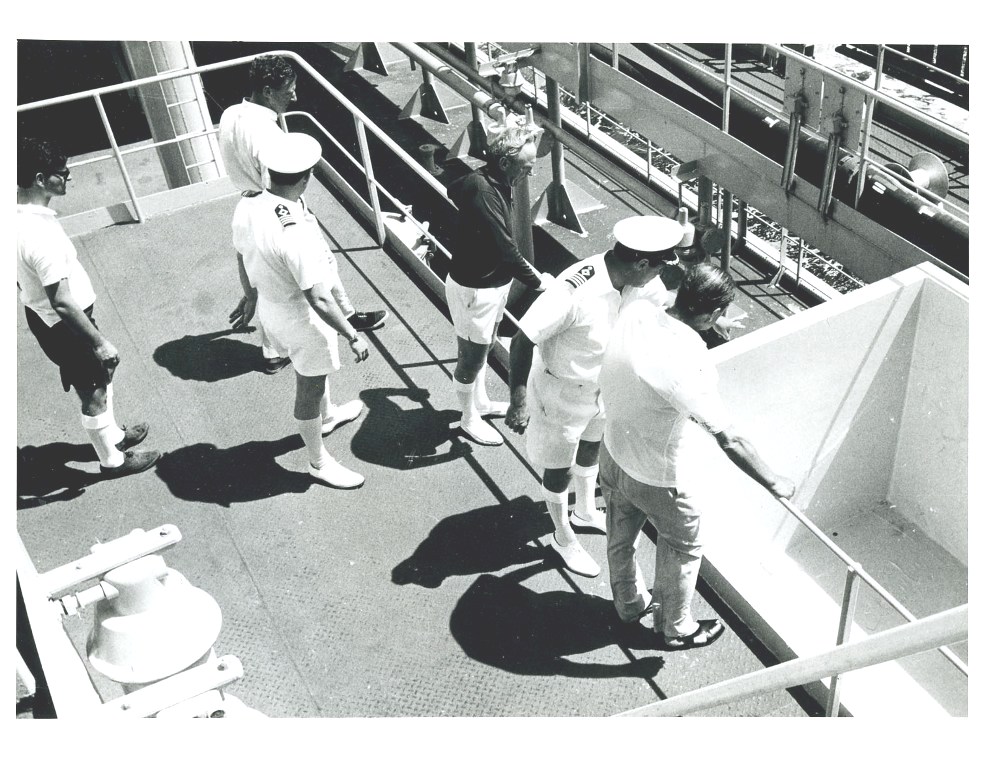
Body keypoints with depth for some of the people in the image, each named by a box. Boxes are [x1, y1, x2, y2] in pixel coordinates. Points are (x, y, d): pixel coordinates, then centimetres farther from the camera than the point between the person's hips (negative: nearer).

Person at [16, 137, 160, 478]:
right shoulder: (40, 235, -34)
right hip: (63, 325, -9)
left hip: (42, 315, 9)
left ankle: (112, 435, 47)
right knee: (94, 393, 11)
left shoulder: (20, 215, -4)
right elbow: (61, 302, -31)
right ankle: (112, 460, 31)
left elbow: (23, 276, 11)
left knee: (101, 377, 27)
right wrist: (100, 342, -23)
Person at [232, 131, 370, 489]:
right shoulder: (296, 233, -37)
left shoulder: (247, 204, -12)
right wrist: (353, 336, -19)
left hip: (271, 307, 8)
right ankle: (319, 463, 36)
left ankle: (328, 416, 60)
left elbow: (244, 260, 4)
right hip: (302, 318, -8)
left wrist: (253, 300, 21)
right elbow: (319, 300, -31)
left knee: (313, 371, 33)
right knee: (310, 388, 14)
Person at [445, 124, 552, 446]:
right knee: (472, 356, 11)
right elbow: (505, 251, -32)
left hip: (493, 283, 9)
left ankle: (480, 402, 47)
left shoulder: (495, 184, -4)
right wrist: (538, 281, -20)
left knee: (481, 349, 27)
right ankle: (469, 418, 31)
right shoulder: (482, 191, -31)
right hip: (473, 289, -9)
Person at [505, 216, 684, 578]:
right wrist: (519, 401, -31)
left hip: (602, 386, 7)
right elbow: (523, 340, -32)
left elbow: (665, 307, 5)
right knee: (559, 467, 16)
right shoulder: (573, 293, -38)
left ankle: (586, 511, 57)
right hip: (562, 392, -7)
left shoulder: (641, 283, -17)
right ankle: (563, 538, 40)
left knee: (590, 448, 30)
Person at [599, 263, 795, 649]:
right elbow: (730, 441, -31)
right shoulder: (685, 366, -38)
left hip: (615, 453, 7)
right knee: (681, 554, 22)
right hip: (662, 479, -7)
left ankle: (629, 603, 56)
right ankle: (675, 630, 45)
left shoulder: (635, 311, -17)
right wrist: (775, 484, -17)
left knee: (621, 536, 30)